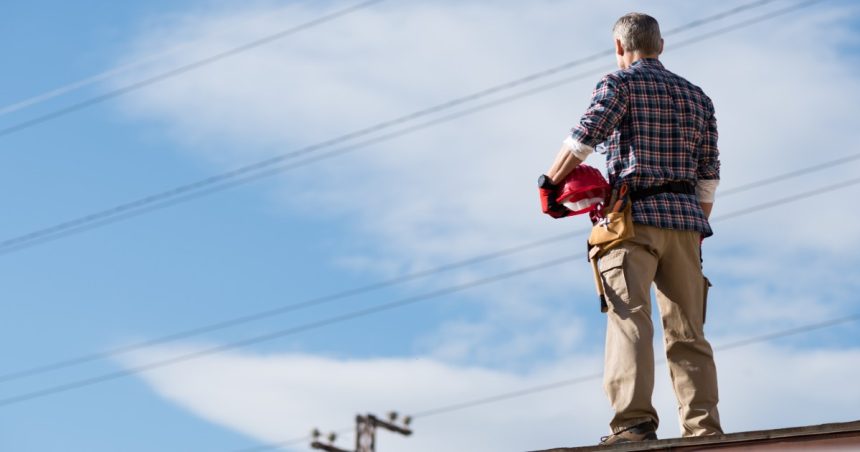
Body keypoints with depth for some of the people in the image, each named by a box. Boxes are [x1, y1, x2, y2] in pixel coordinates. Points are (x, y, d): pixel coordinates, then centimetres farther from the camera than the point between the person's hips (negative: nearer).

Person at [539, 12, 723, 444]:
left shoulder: (620, 83, 4)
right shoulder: (697, 96, 21)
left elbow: (584, 136, -11)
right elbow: (708, 174, 17)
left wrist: (550, 180, 1)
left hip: (636, 213, -5)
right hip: (685, 217, 5)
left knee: (630, 319, -13)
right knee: (687, 330, 6)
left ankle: (634, 421, -25)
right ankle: (704, 427, -1)